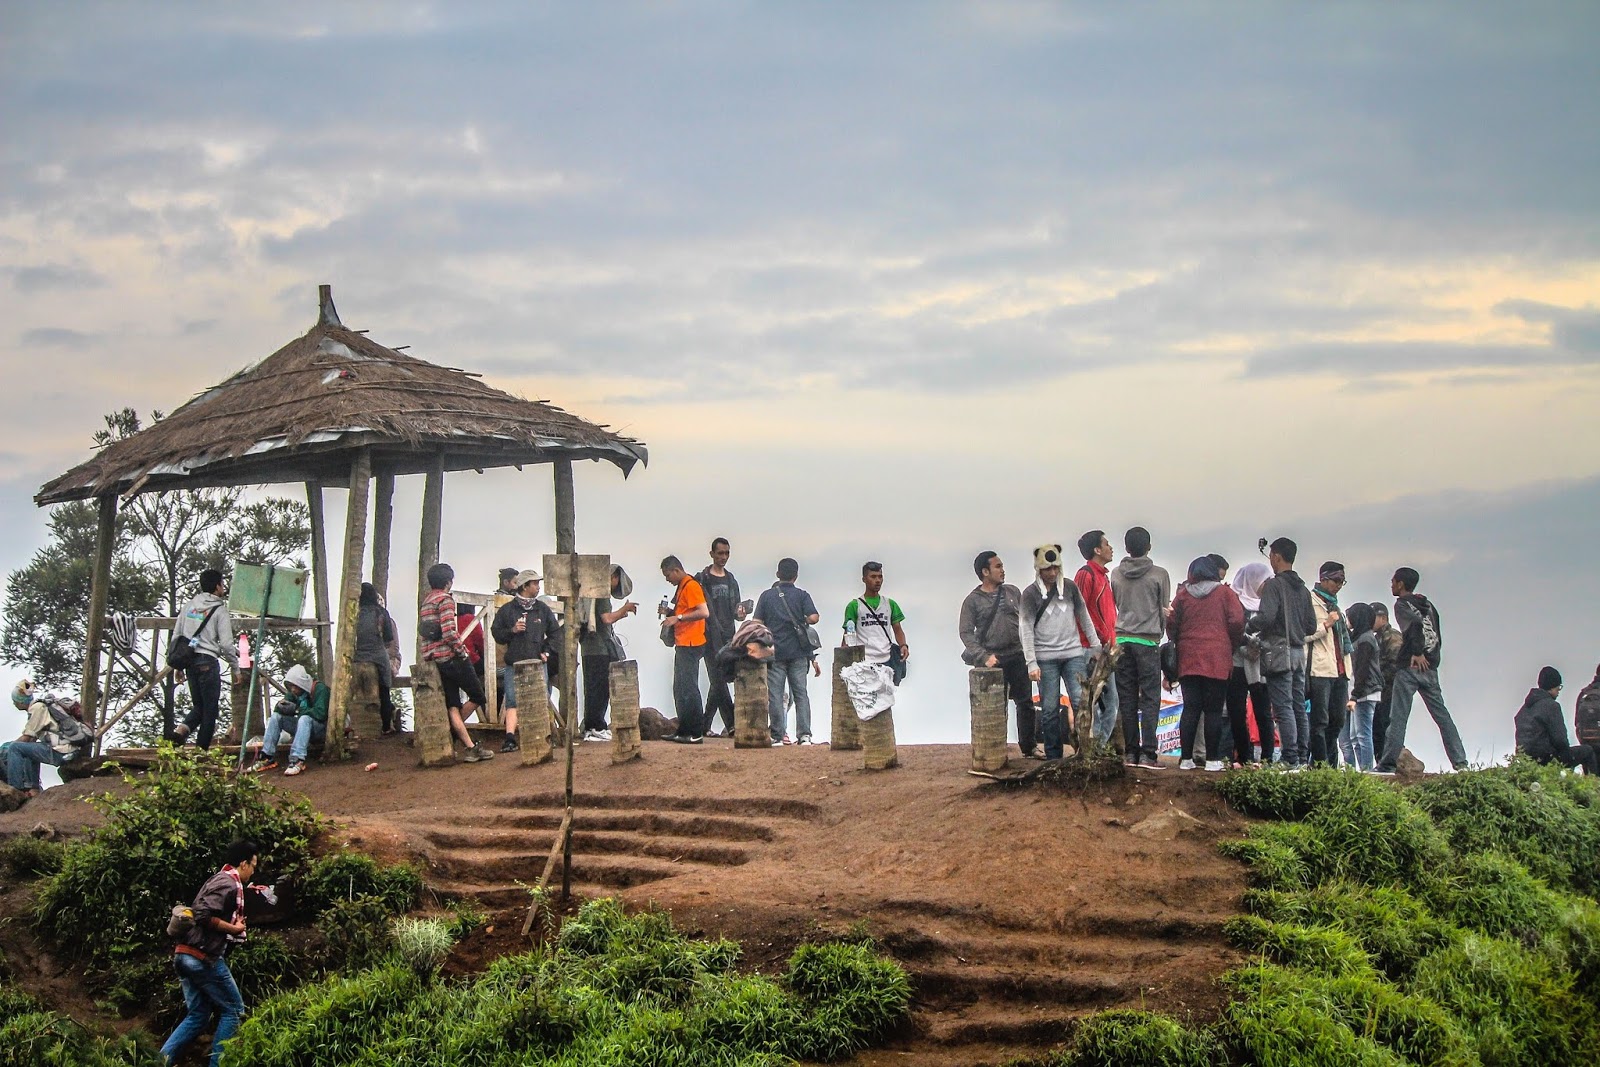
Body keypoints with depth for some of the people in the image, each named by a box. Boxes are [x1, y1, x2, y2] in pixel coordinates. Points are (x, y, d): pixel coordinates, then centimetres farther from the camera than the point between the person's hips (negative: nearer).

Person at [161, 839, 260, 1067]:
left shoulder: (217, 880, 20)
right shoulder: (228, 884, -12)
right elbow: (204, 916, -23)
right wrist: (234, 928, -11)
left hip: (185, 955, 10)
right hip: (204, 957, -10)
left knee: (198, 1015, 12)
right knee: (233, 1010, 2)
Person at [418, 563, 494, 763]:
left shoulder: (425, 602, 16)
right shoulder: (445, 599, -10)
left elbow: (421, 630, 17)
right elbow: (449, 632, -20)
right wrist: (462, 651, -10)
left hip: (433, 660, 9)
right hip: (451, 657, -8)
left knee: (453, 705, 5)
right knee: (477, 696, 4)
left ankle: (470, 747, 2)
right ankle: (451, 731, 5)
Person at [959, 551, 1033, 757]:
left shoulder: (1013, 592, 9)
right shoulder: (973, 601, -3)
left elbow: (1026, 620, 16)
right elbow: (965, 632, -8)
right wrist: (984, 657, -17)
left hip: (1017, 657, 3)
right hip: (991, 660, -3)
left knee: (1026, 702, 5)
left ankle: (1029, 747, 14)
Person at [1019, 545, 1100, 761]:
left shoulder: (1070, 587, 7)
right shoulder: (1030, 594, -1)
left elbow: (1084, 617, 14)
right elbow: (1026, 629, -4)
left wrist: (1095, 645, 11)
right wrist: (1032, 663, -10)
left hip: (1073, 654, 2)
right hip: (1046, 658, -2)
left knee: (1081, 701, -8)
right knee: (1050, 709, 0)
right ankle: (1053, 757, 7)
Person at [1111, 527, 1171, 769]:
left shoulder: (1116, 575, 6)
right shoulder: (1159, 575, -3)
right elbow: (1165, 611, 3)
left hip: (1122, 640, 3)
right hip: (1148, 641, -3)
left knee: (1127, 700, 6)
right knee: (1150, 699, -2)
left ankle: (1130, 752, 6)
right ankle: (1147, 754, -8)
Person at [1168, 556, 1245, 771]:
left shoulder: (1183, 594, 7)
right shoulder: (1225, 593, 1)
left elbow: (1172, 625, 4)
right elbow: (1237, 621, -7)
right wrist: (1233, 645, 8)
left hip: (1188, 660, 2)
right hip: (1217, 661, -2)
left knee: (1190, 709, 5)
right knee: (1214, 710, 1)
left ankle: (1186, 758, 2)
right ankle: (1212, 759, -1)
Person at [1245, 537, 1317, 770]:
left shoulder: (1274, 585, -9)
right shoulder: (1302, 589, 14)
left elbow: (1266, 617, -20)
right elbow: (1311, 626, 14)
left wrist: (1247, 627, -3)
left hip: (1279, 652, -7)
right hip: (1299, 652, 7)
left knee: (1283, 707, -9)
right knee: (1299, 707, 9)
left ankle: (1289, 758, -13)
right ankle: (1302, 758, 10)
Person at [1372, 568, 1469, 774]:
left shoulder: (1402, 604, -2)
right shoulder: (1428, 605, 19)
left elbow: (1415, 623, -22)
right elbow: (1437, 636, 17)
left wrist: (1417, 653, -17)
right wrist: (1432, 657, 13)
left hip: (1410, 667, -7)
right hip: (1430, 668, 7)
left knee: (1398, 716, -6)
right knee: (1441, 714, 8)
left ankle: (1387, 764, -9)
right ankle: (1460, 761, 4)